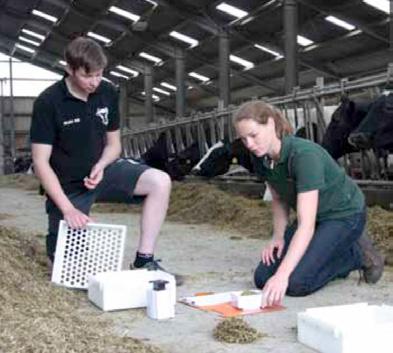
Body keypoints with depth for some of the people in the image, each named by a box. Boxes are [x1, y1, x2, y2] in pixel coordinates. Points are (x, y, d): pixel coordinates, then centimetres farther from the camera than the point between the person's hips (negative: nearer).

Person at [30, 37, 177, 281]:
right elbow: (41, 162, -18)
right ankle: (58, 236, 28)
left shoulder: (108, 93, -5)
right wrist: (68, 209, -25)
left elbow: (113, 143, 6)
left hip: (101, 170, 4)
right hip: (68, 184, -4)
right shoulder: (48, 103, -18)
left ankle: (144, 261, -14)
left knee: (160, 182, -21)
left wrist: (101, 165, -17)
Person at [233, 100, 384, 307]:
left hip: (344, 214, -7)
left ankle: (358, 254, 1)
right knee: (263, 278, -4)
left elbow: (307, 225, -39)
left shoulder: (304, 155, -34)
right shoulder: (261, 159, -11)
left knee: (297, 283, -23)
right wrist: (278, 236, -9)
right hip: (310, 216, 7)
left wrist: (282, 275, -46)